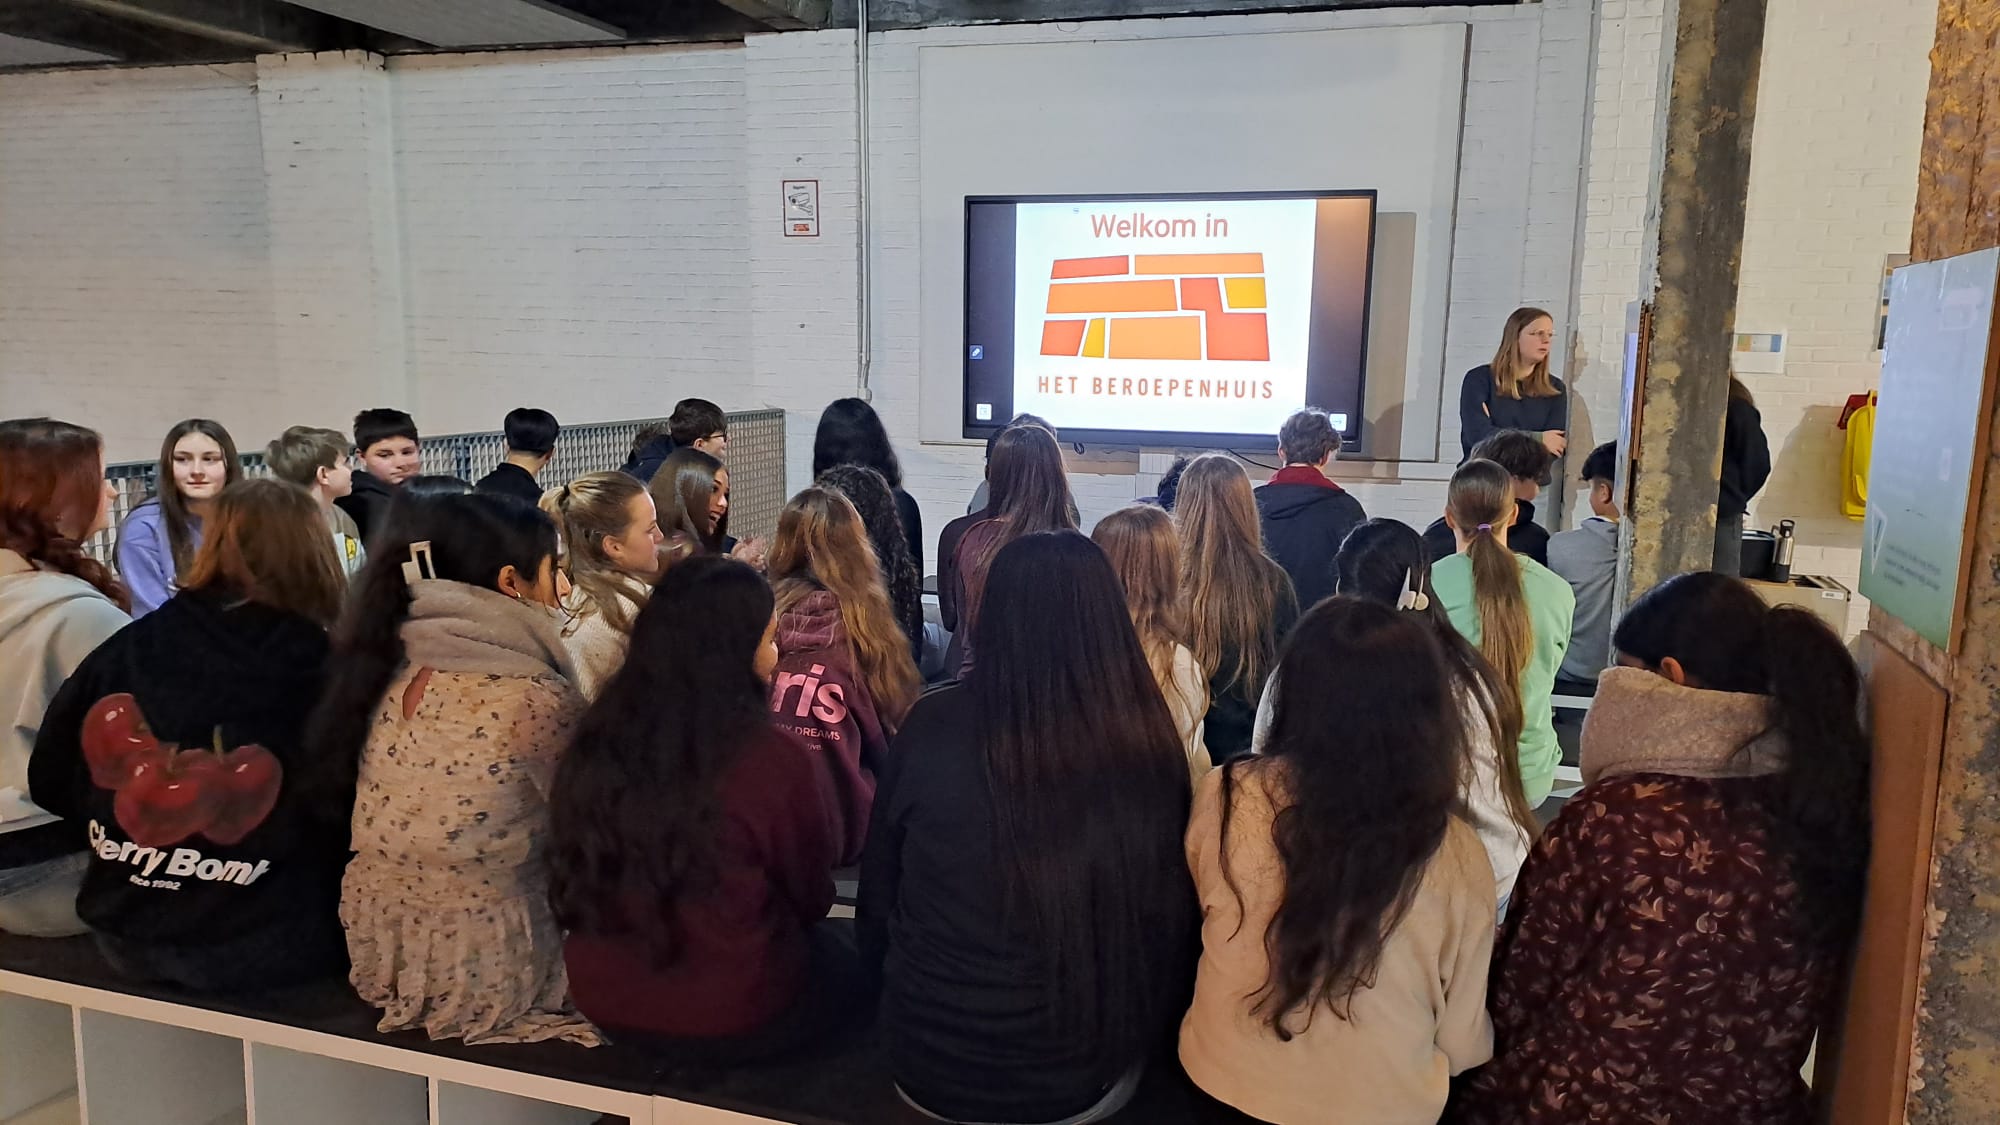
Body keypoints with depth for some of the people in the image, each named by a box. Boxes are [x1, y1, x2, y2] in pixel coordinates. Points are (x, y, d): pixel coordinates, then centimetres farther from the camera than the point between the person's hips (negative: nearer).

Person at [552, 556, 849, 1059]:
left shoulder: (595, 741, -9)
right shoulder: (775, 760, -23)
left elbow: (574, 884, 6)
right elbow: (812, 899, -7)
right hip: (732, 1020, -5)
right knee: (850, 956, 22)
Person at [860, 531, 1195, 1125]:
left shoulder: (935, 725, -18)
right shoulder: (1149, 739, -17)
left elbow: (879, 887, -3)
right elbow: (1176, 921, -2)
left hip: (931, 1067, 0)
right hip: (1091, 1076, 1)